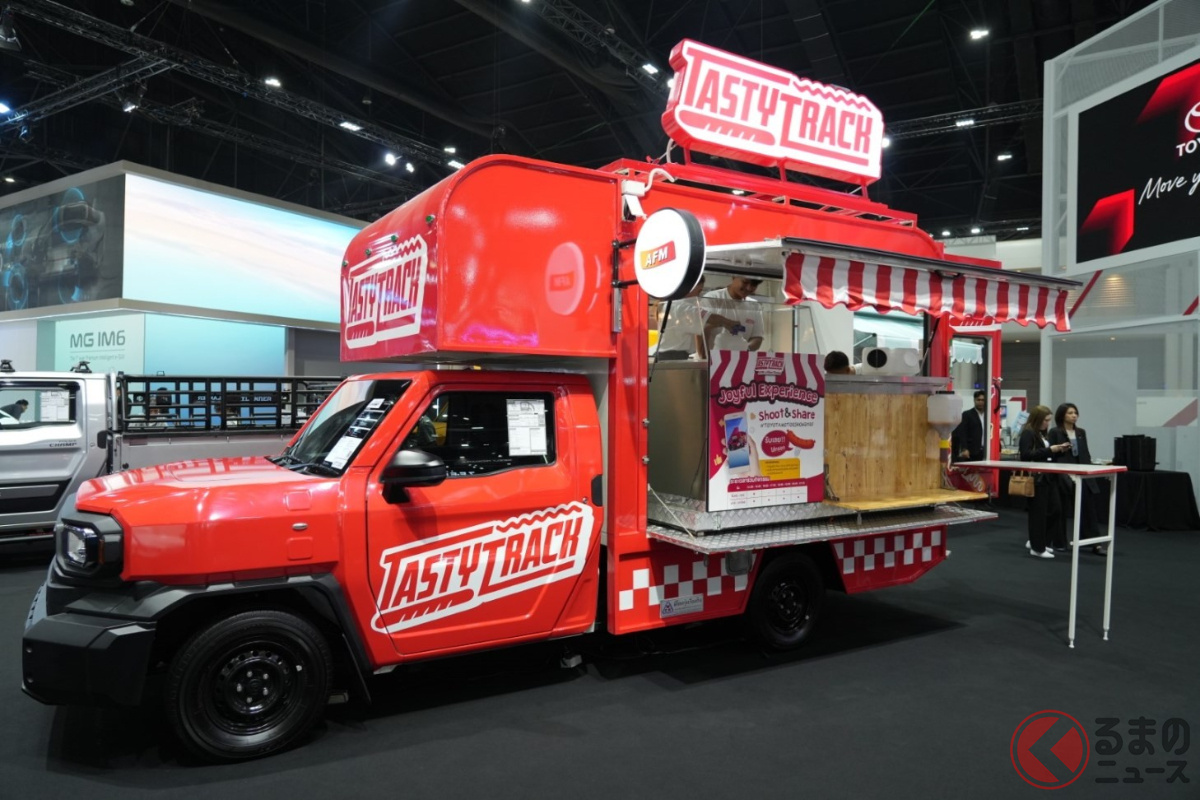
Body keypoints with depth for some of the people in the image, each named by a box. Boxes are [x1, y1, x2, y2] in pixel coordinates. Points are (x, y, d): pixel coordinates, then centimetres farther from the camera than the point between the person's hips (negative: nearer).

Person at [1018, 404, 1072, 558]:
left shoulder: (1042, 434, 16)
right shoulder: (1027, 433, -11)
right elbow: (1026, 454, -22)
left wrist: (1059, 450, 6)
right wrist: (1049, 450, -22)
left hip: (1049, 477, 9)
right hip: (1037, 478, -9)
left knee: (1055, 509, 10)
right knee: (1038, 512, -2)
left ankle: (1035, 541, 21)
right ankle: (1037, 548, 7)